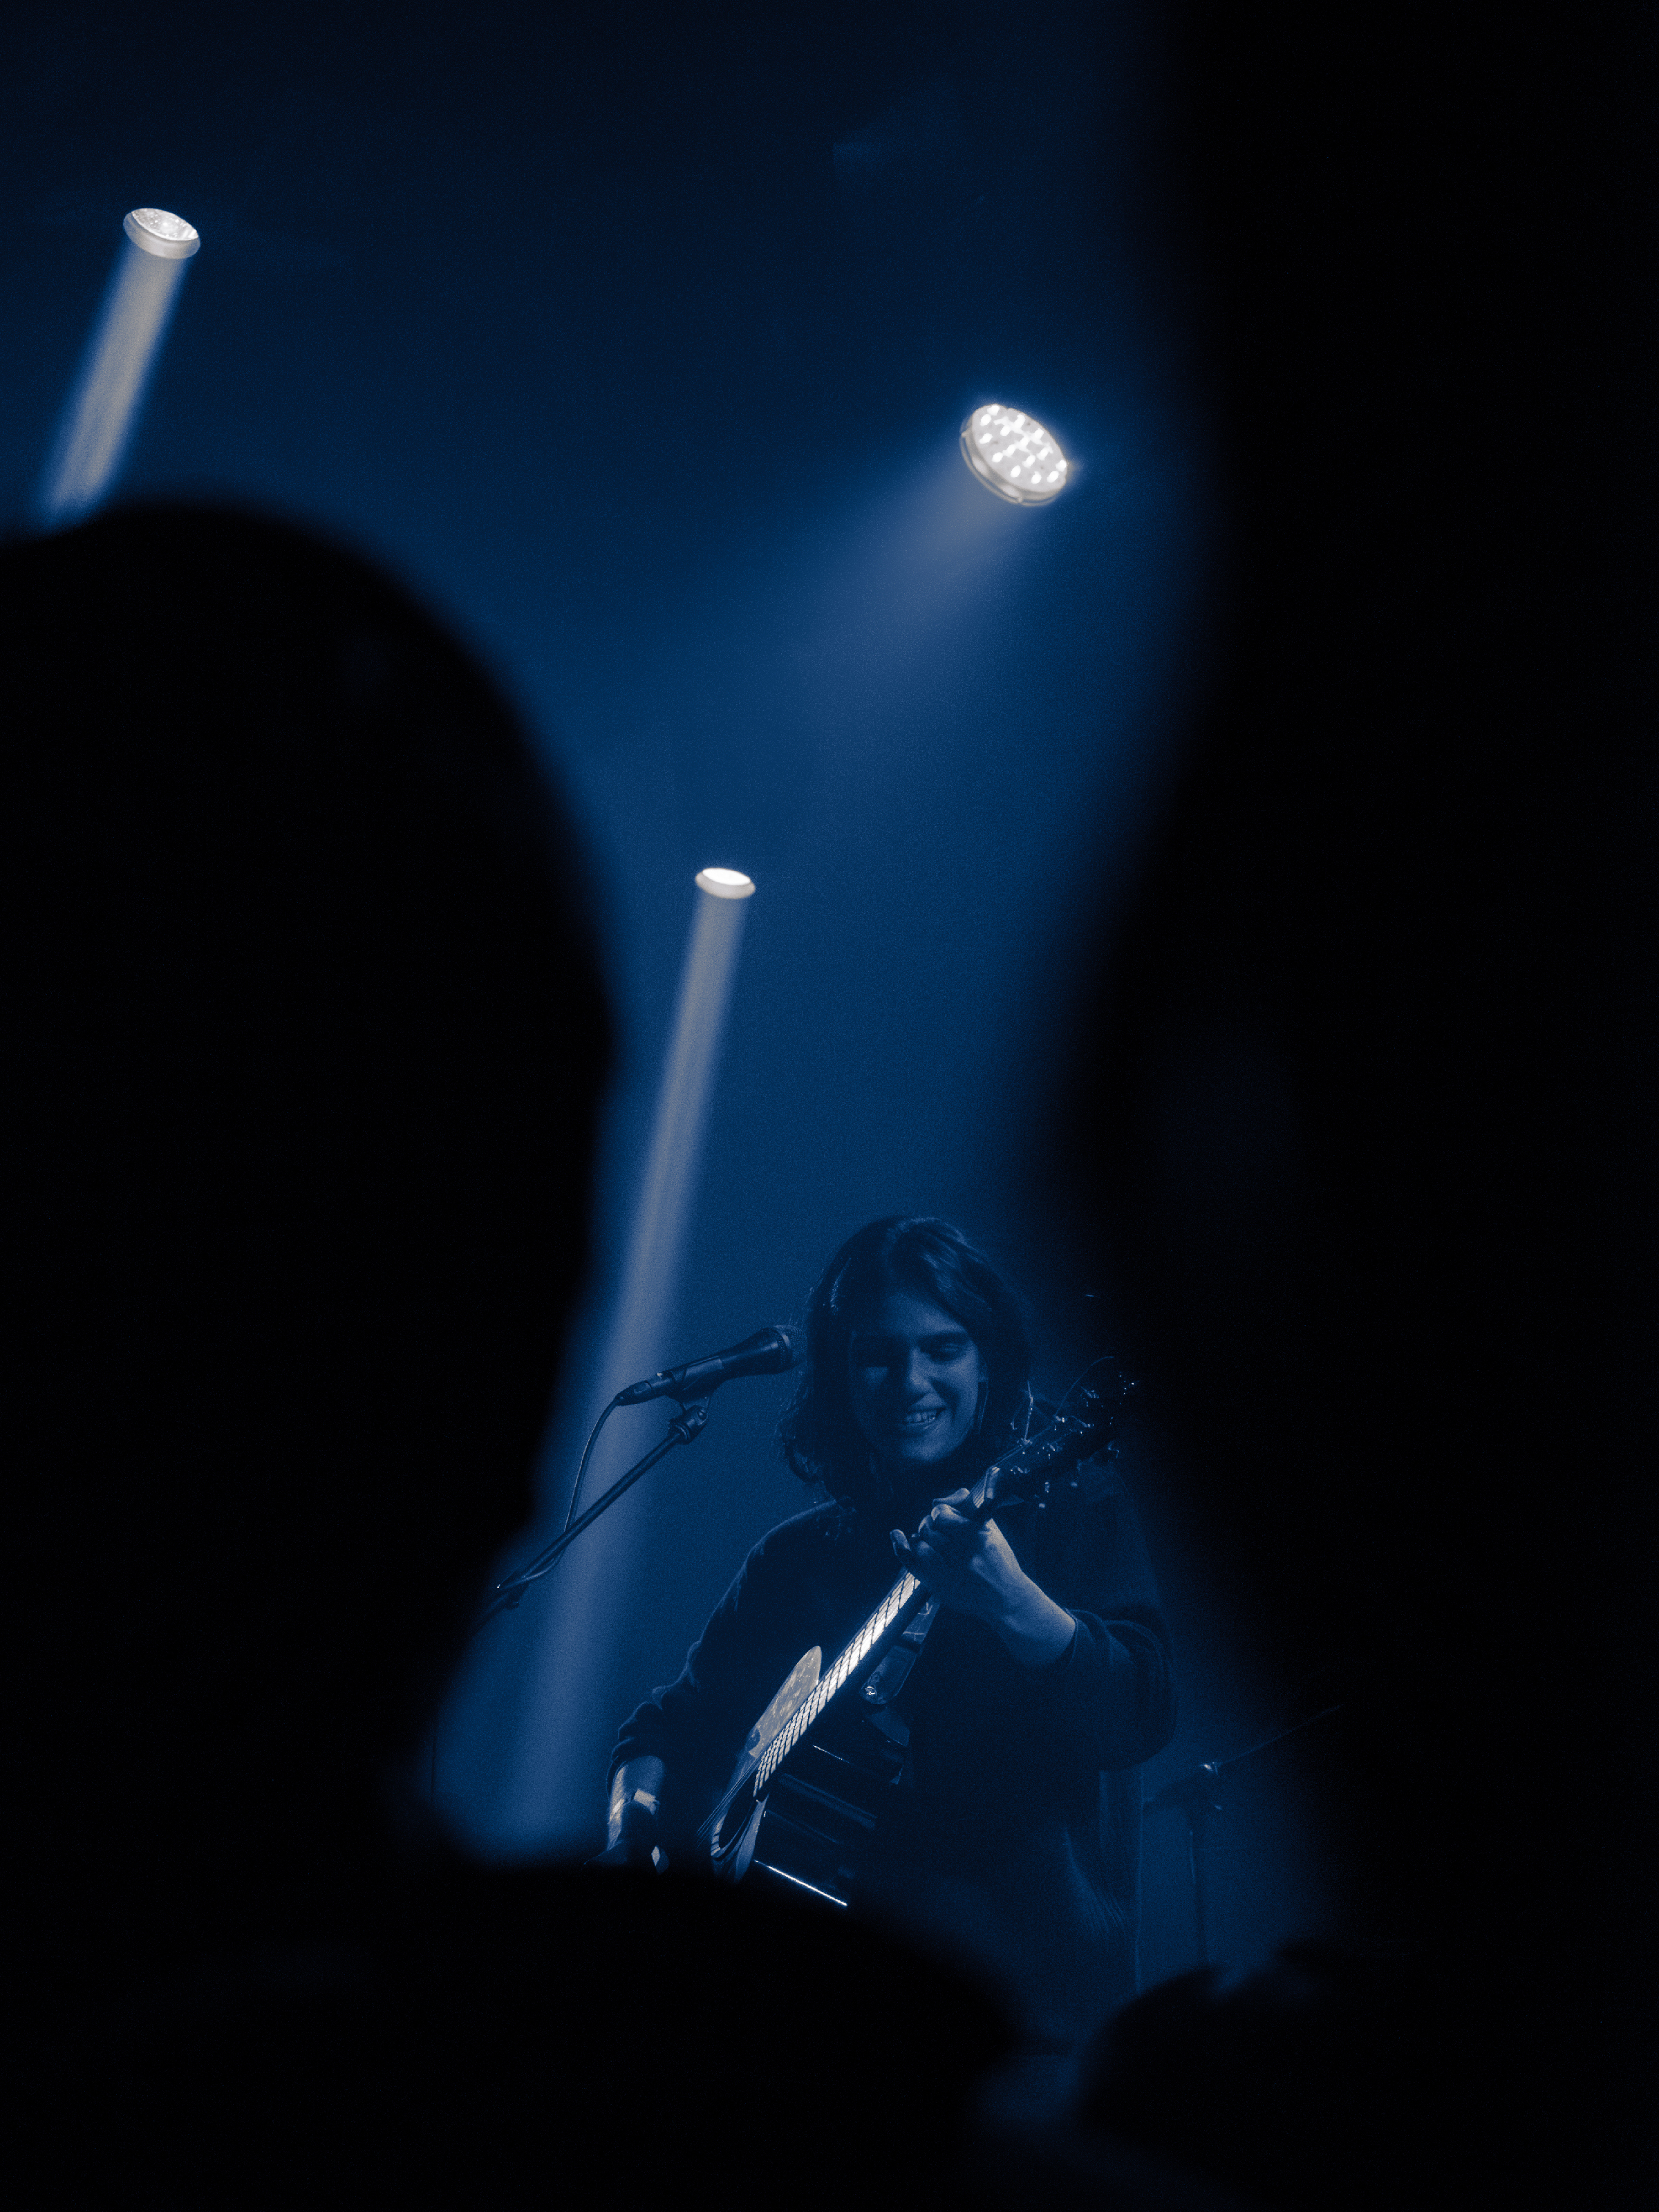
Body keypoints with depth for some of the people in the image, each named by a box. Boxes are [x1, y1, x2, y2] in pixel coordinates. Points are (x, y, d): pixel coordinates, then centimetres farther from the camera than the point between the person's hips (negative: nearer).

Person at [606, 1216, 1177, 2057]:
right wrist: (640, 1808, -2)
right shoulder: (794, 1560, 11)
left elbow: (1142, 1715, -13)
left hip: (1020, 2007, -4)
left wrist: (1011, 1602, -30)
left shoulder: (1075, 1514, 0)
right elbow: (675, 1721, 19)